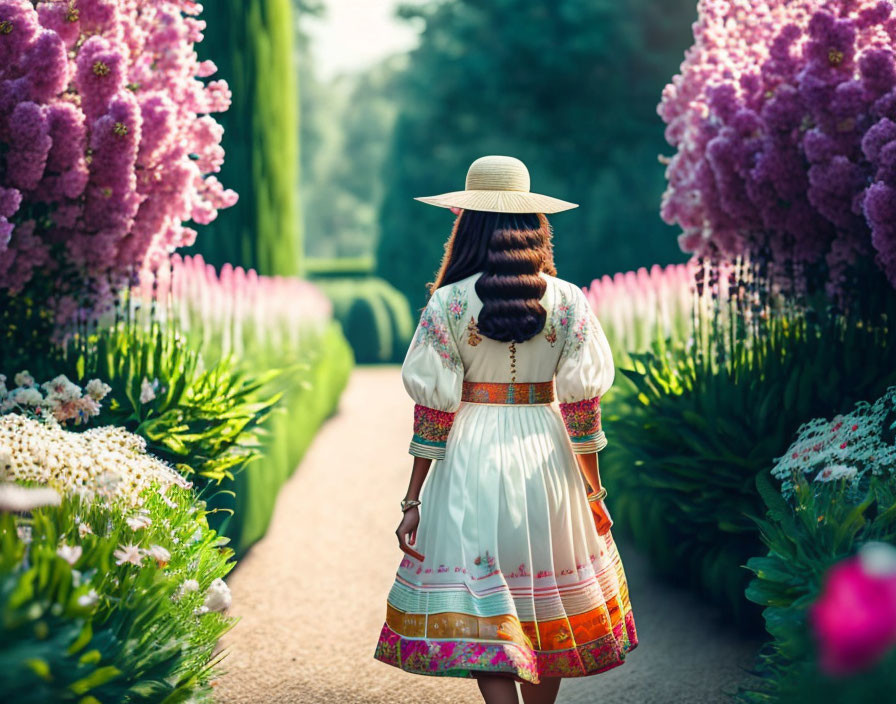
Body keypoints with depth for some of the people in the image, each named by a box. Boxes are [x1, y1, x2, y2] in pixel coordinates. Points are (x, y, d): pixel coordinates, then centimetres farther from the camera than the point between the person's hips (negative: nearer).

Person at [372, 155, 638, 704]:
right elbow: (582, 404, -2)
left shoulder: (447, 303, -6)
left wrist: (413, 501, 0)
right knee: (547, 601, 16)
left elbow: (434, 407, -6)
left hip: (470, 456, -2)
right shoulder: (569, 301, -2)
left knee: (482, 616, 1)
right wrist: (594, 492, 7)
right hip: (545, 454, 2)